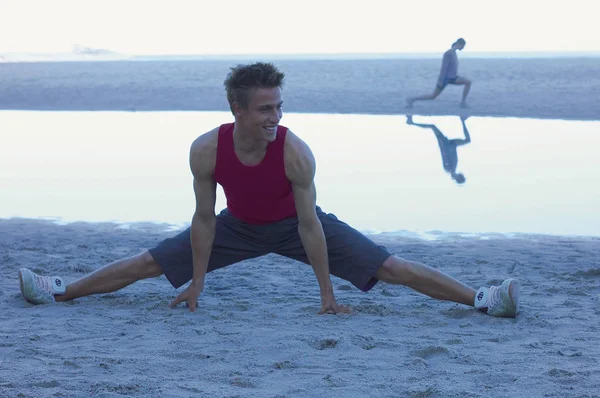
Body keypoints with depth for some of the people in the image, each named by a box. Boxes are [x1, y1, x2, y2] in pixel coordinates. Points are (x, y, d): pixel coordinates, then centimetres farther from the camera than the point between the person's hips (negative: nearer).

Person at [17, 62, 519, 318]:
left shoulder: (295, 152, -35)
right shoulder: (206, 150, -29)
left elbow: (310, 224, -28)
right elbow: (204, 219, -16)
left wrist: (328, 296, -23)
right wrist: (195, 287, -10)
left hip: (296, 225, -2)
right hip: (238, 227, 2)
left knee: (388, 267, -14)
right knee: (148, 263, 4)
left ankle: (482, 300, -14)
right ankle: (60, 291, 20)